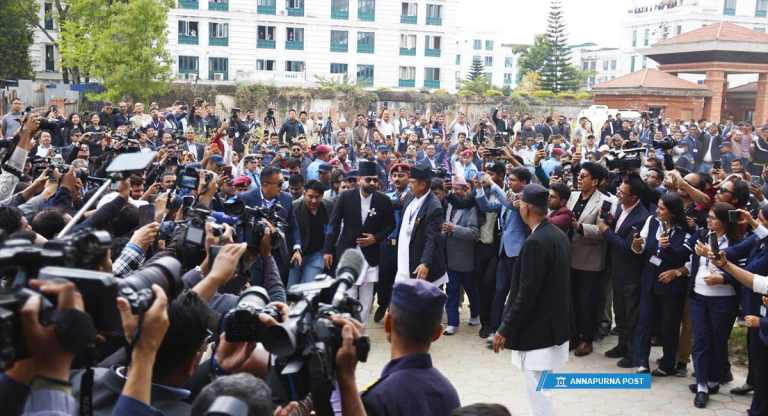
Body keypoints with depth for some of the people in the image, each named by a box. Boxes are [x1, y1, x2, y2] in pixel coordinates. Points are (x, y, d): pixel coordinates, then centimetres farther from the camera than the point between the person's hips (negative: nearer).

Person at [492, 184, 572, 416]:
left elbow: (527, 294, -23)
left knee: (538, 393, 0)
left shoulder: (536, 242, -22)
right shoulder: (559, 235, 6)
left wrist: (505, 329, -14)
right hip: (553, 326, 10)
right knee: (540, 391, 21)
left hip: (538, 332, -10)